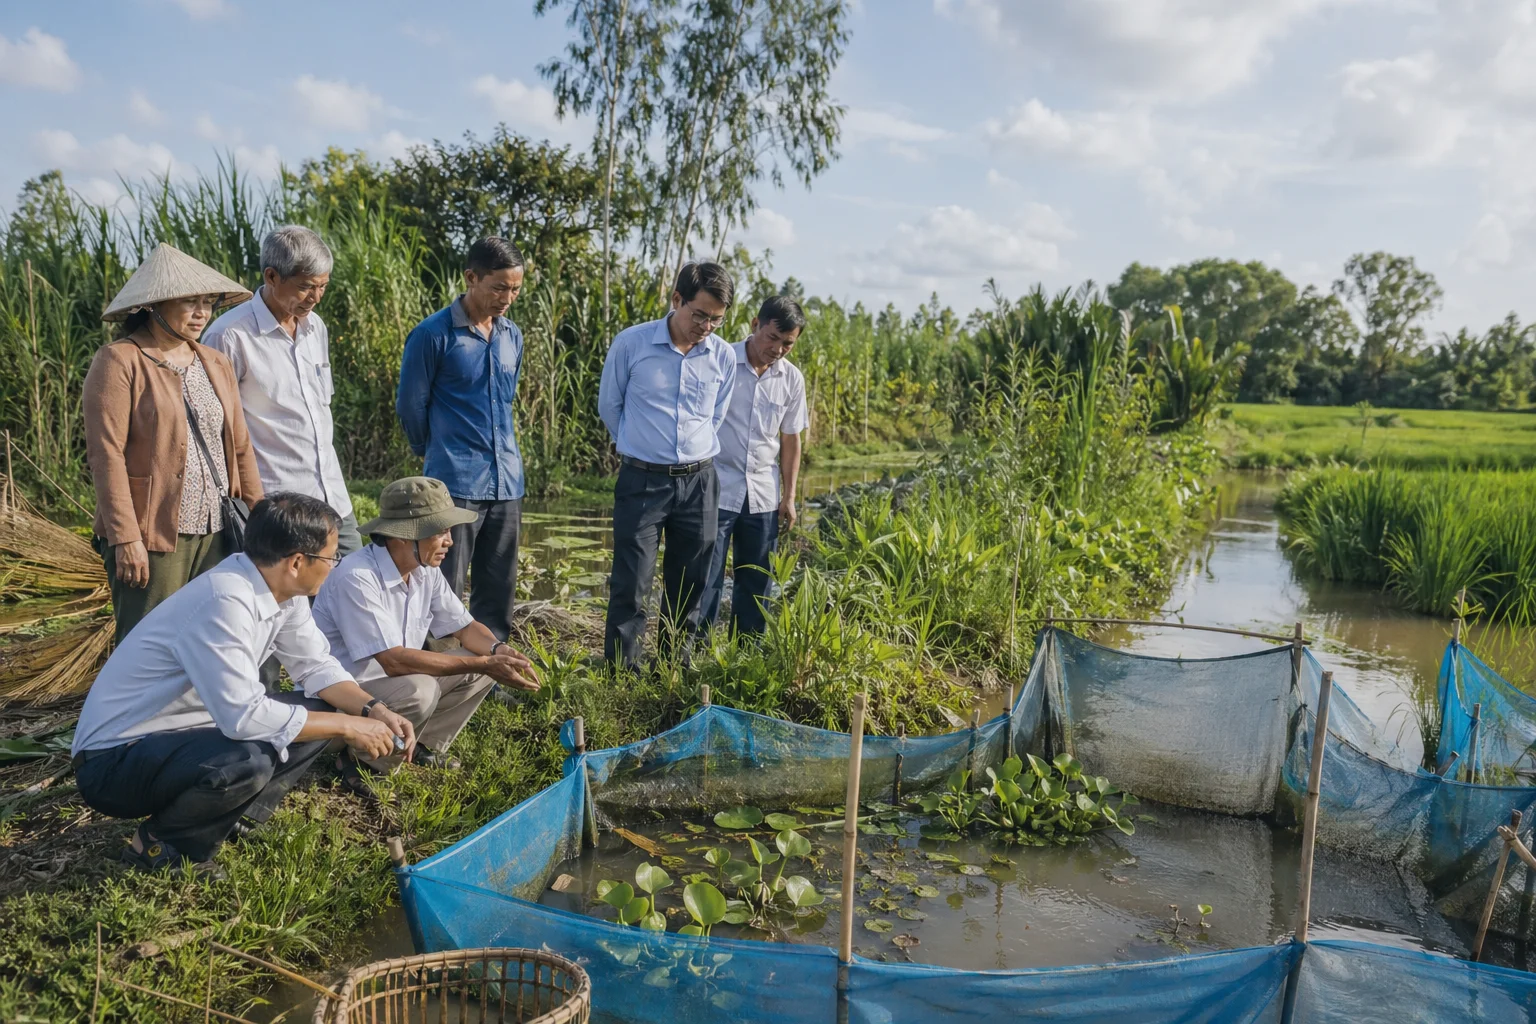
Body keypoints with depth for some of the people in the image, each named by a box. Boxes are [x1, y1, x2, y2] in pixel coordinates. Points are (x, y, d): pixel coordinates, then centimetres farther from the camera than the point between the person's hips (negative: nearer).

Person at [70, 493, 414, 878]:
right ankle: (157, 843, -6)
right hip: (114, 760, -9)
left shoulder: (282, 587, -4)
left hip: (185, 733, 9)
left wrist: (373, 711, -11)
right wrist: (348, 726, -25)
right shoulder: (223, 602, -31)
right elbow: (244, 716, -34)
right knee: (248, 760, -34)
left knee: (320, 711, 2)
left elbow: (317, 667, 5)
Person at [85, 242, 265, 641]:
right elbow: (106, 454, -11)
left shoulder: (216, 364, 13)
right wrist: (125, 538, -17)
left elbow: (240, 448, 14)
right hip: (151, 535, -5)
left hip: (215, 533, 6)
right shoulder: (119, 362, -5)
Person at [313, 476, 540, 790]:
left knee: (482, 663, -3)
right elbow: (393, 661, -32)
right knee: (418, 690, -34)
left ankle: (423, 747, 9)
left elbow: (465, 626, 8)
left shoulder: (426, 571, -1)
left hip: (393, 682, 8)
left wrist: (499, 650, -16)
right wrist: (484, 664, -31)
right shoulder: (357, 577, -27)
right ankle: (363, 762, -9)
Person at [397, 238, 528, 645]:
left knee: (499, 594, 12)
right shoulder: (433, 335, -8)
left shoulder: (512, 336, 11)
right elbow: (410, 406, 0)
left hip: (507, 484, 6)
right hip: (456, 484, -6)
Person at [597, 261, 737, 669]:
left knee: (690, 585, 11)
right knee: (631, 585, -5)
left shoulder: (723, 356, 1)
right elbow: (609, 405, 5)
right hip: (642, 481, -3)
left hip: (698, 482, 3)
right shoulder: (631, 343, -9)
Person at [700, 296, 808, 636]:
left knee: (756, 583, 11)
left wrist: (789, 496, 10)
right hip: (716, 490, -4)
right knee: (705, 579, -4)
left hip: (763, 494, 4)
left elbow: (790, 440, 12)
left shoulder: (792, 378, 4)